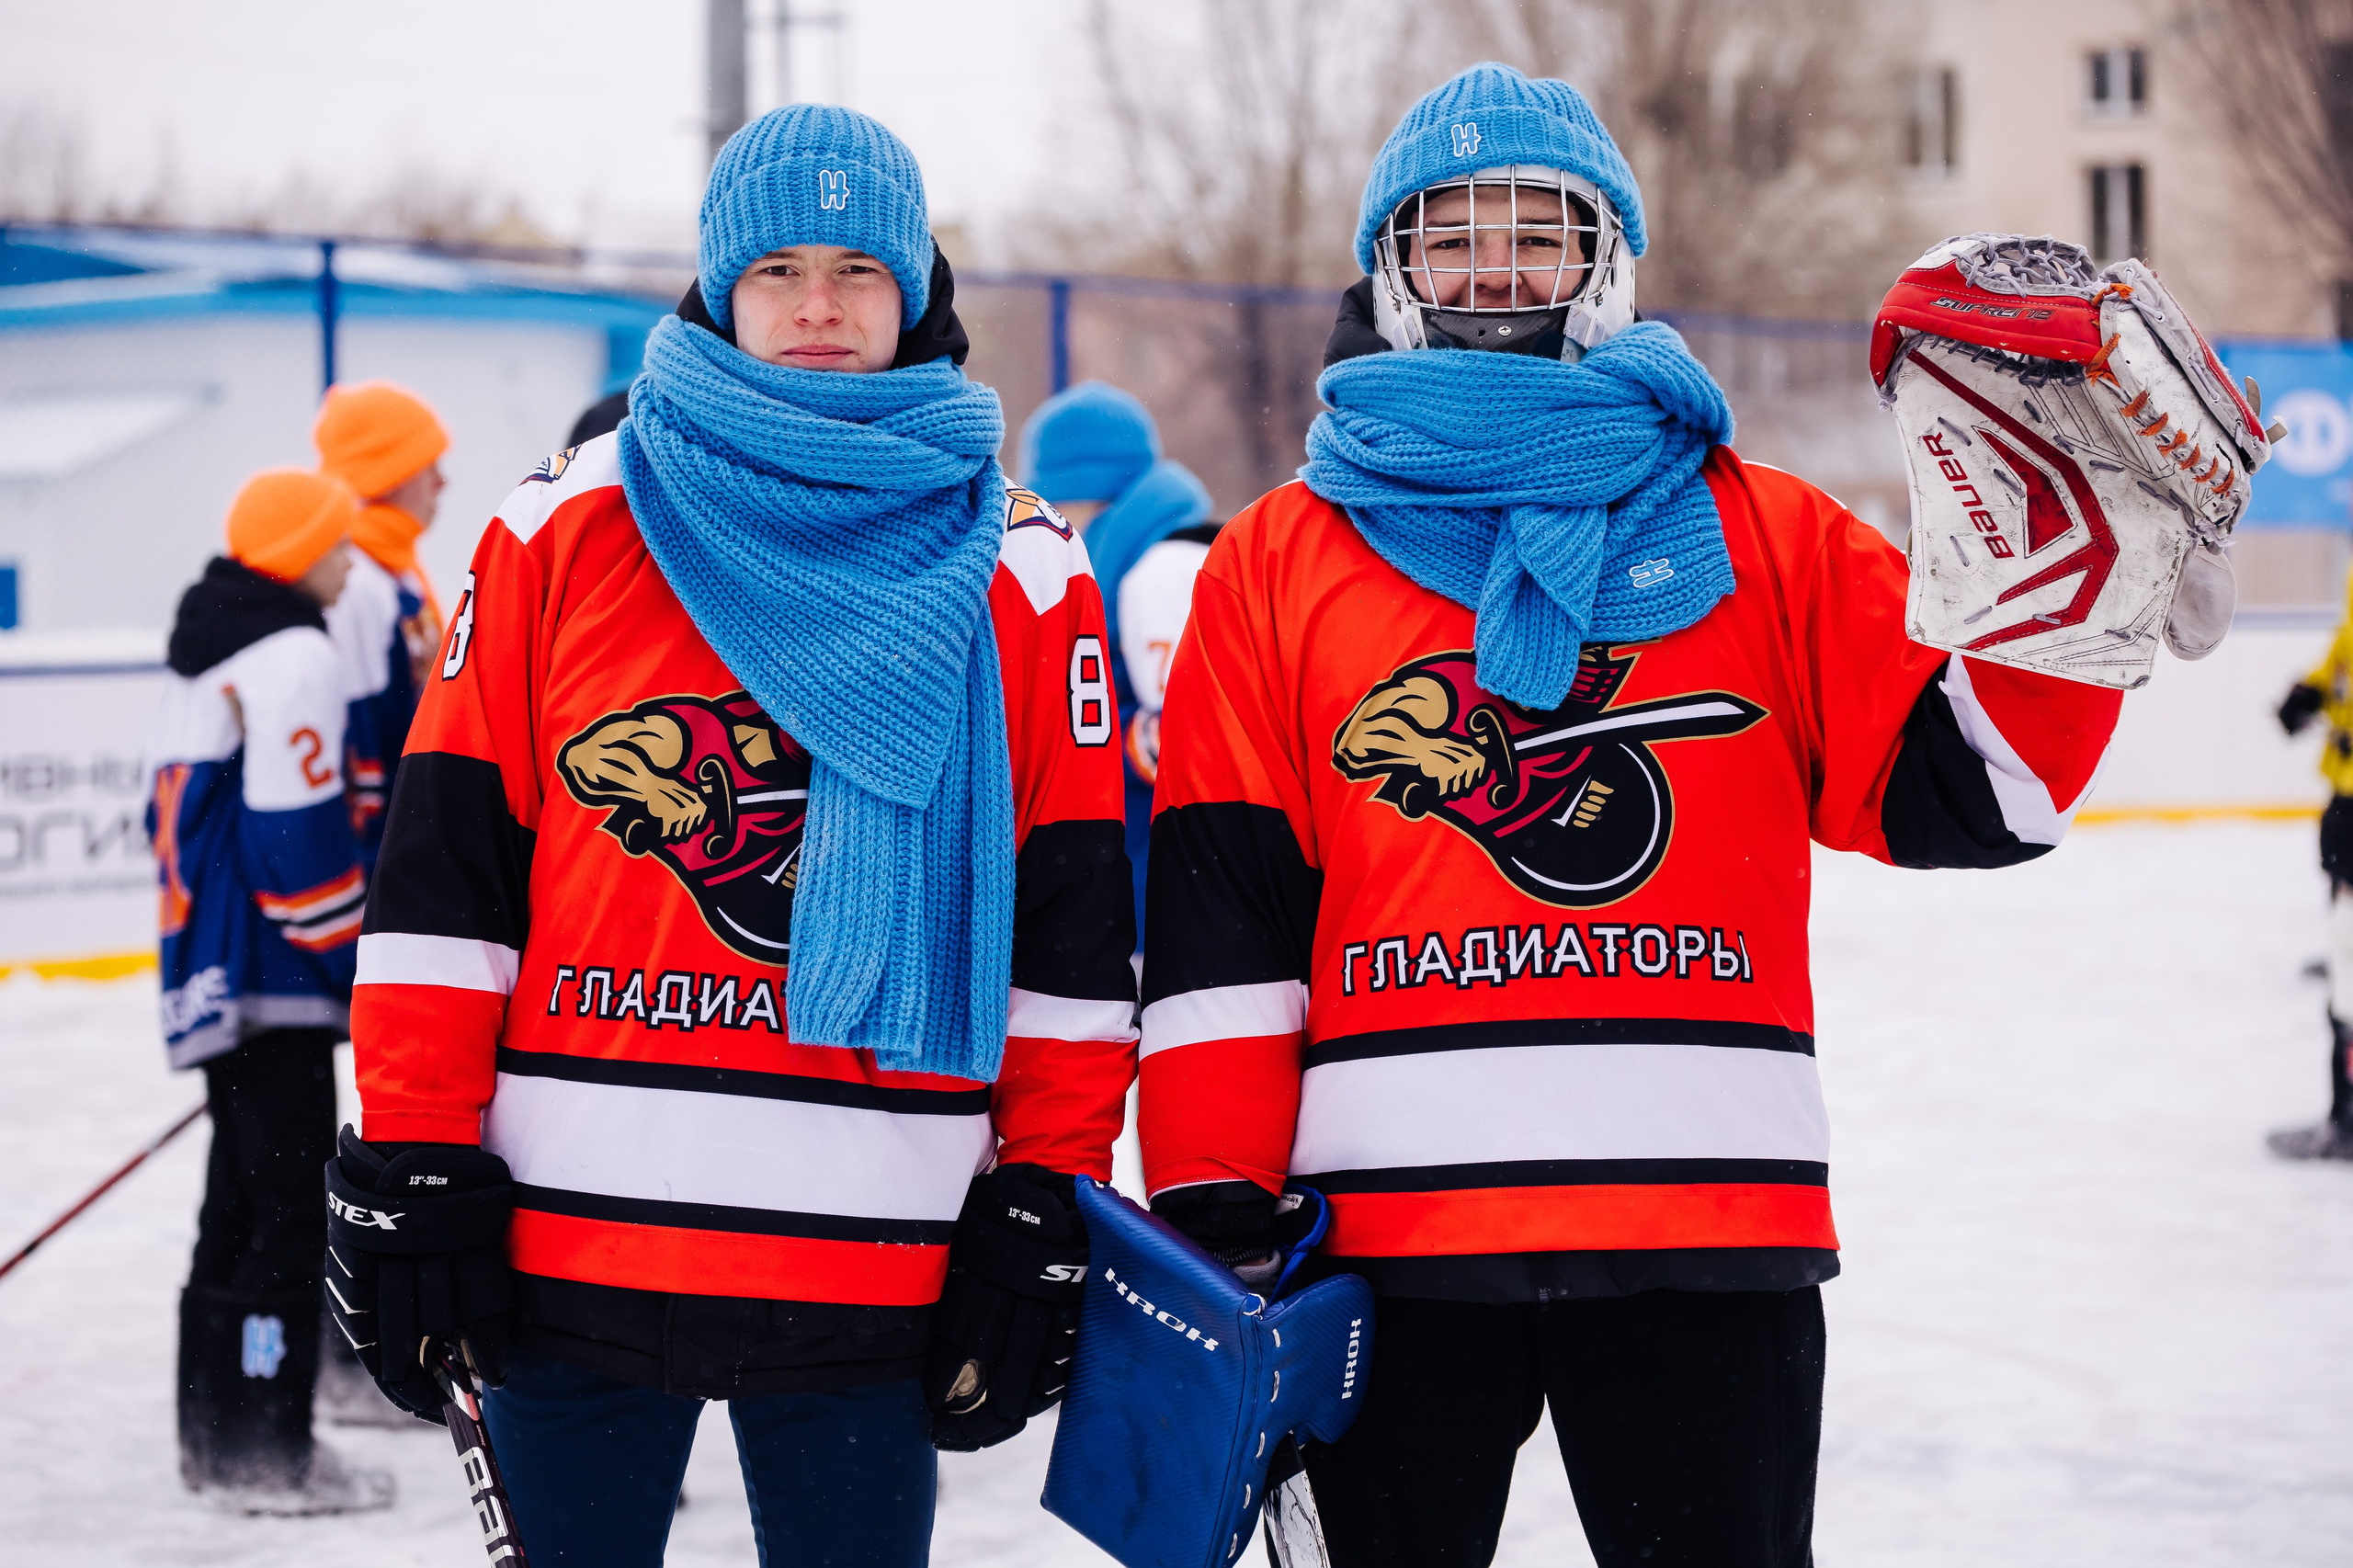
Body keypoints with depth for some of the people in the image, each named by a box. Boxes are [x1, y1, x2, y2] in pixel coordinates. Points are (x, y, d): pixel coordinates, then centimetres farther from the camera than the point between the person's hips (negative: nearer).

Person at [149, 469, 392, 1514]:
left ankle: (215, 1431, 22)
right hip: (276, 980, -10)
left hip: (209, 968, 10)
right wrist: (362, 964, -12)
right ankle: (263, 1455, -9)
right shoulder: (294, 655, -13)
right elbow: (300, 833, -19)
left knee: (240, 1197, 16)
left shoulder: (198, 652, 17)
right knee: (291, 1206, -8)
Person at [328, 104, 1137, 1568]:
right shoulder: (564, 527, 6)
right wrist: (412, 1167, -1)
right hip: (573, 1236, 0)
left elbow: (1070, 918, 5)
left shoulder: (1023, 571, 6)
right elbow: (447, 862, 4)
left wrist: (1041, 1215, 1)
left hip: (876, 1266, 0)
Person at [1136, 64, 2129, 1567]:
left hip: (1711, 1218, 0)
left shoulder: (1763, 539, 11)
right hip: (1388, 1222, 0)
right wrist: (1212, 1204, -5)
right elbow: (1218, 913, 4)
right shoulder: (1281, 563, 9)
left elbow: (1962, 782, 6)